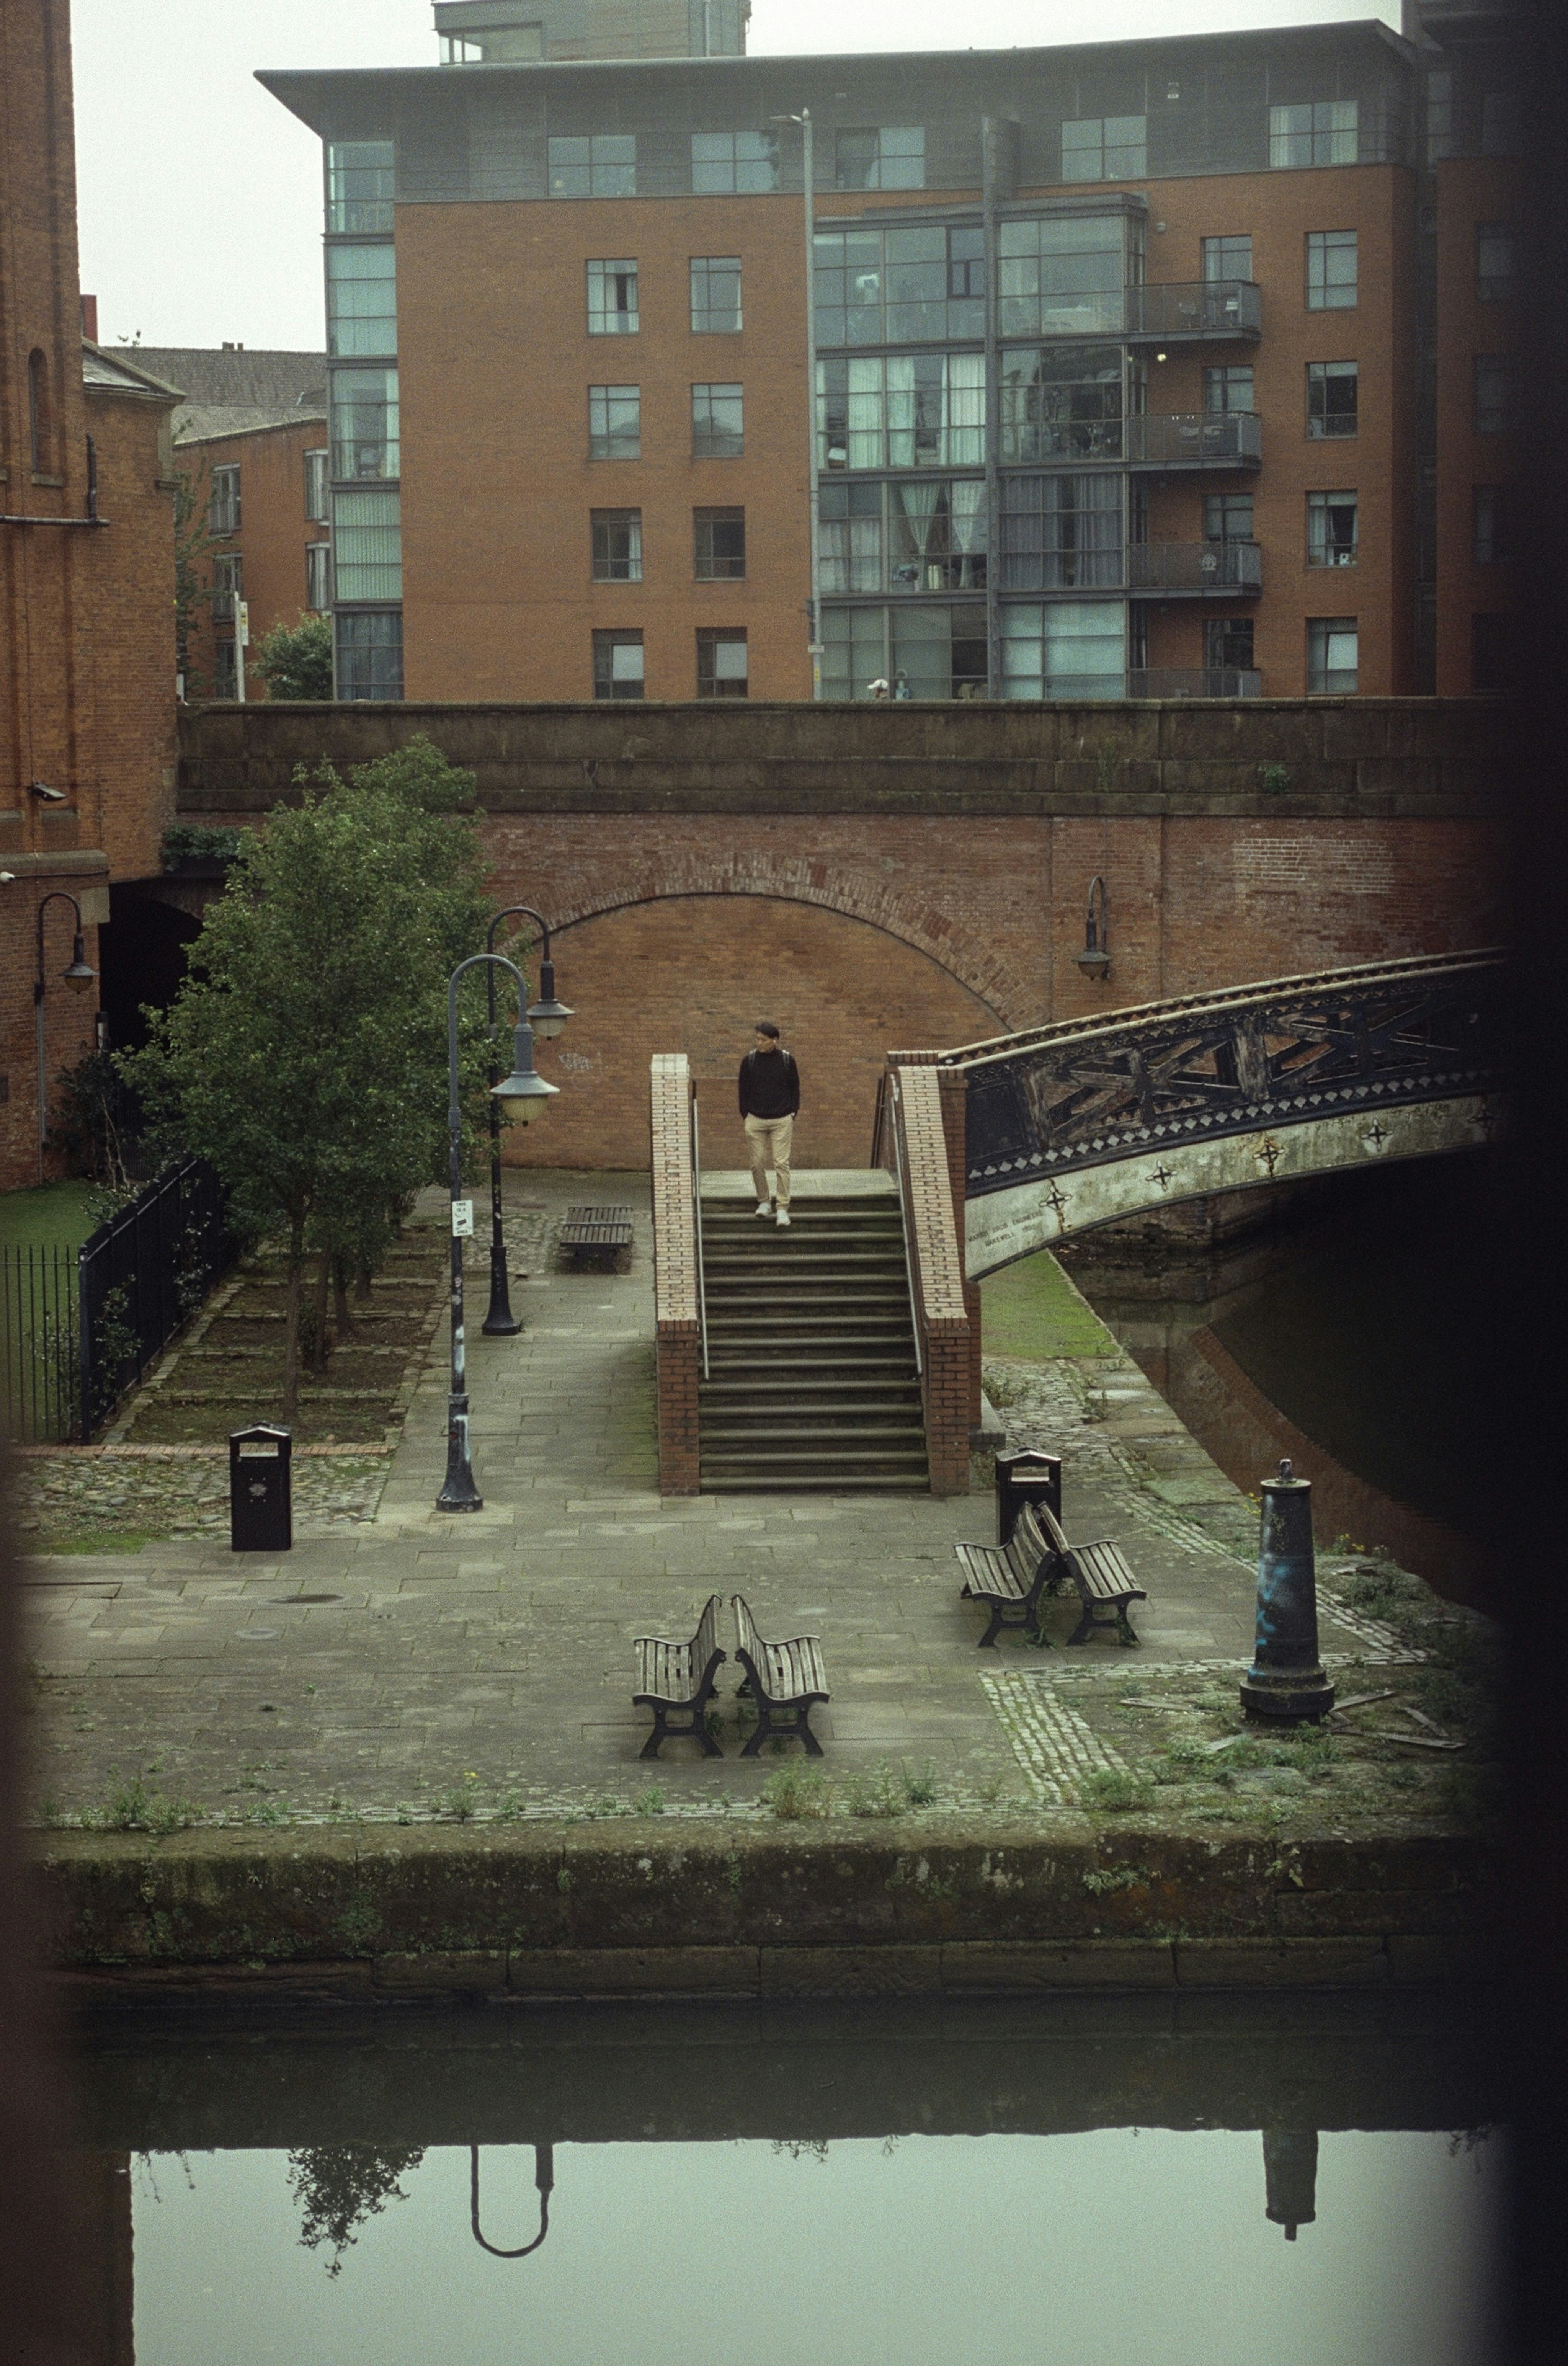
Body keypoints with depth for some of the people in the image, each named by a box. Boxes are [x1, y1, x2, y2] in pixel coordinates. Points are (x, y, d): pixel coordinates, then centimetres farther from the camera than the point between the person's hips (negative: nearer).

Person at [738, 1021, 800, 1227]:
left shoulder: (787, 1060, -2)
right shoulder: (750, 1060, -2)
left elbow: (795, 1087, 7)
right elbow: (744, 1089, 7)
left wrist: (794, 1114, 3)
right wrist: (744, 1116, 4)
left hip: (781, 1120, -1)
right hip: (755, 1120, 1)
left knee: (782, 1164, -5)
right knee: (758, 1163, 4)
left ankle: (782, 1208, -3)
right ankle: (764, 1202, 21)